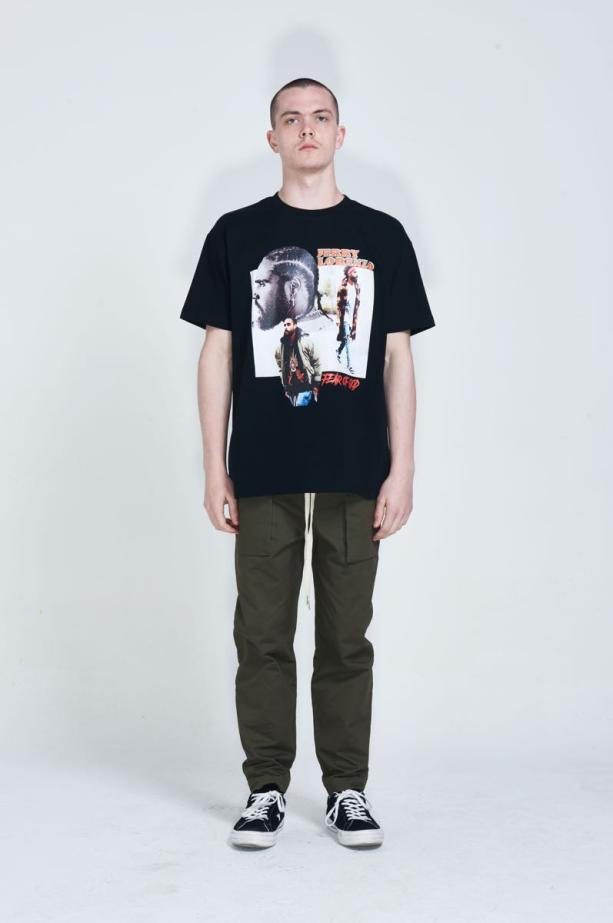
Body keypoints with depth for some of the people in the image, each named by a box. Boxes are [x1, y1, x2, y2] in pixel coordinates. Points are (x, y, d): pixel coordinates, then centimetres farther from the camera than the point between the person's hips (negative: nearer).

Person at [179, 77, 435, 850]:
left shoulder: (381, 235, 7)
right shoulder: (236, 233, 6)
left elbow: (398, 358, 6)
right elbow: (217, 354, 5)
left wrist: (401, 469, 0)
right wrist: (215, 469, 1)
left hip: (354, 473, 0)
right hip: (265, 473, 0)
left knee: (346, 637, 7)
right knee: (263, 635, 4)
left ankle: (346, 790, 19)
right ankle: (265, 790, 17)